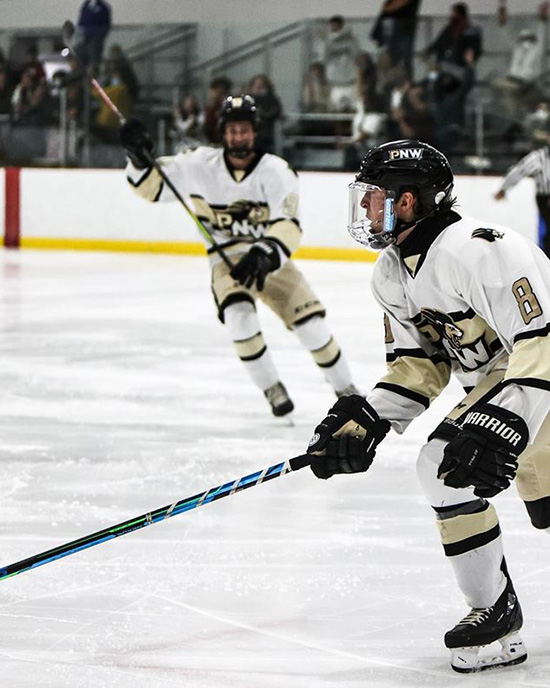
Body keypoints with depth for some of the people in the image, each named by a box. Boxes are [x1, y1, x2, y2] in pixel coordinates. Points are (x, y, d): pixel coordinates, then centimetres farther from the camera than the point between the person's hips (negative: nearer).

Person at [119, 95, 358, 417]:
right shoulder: (202, 165, -6)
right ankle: (272, 389, -11)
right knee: (239, 315, -28)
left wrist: (265, 254, -43)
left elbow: (288, 224, -25)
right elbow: (153, 186, 1)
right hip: (227, 260, 0)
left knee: (310, 320, -10)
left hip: (271, 259, 0)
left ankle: (345, 389, 12)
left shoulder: (276, 171, -14)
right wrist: (140, 160, -19)